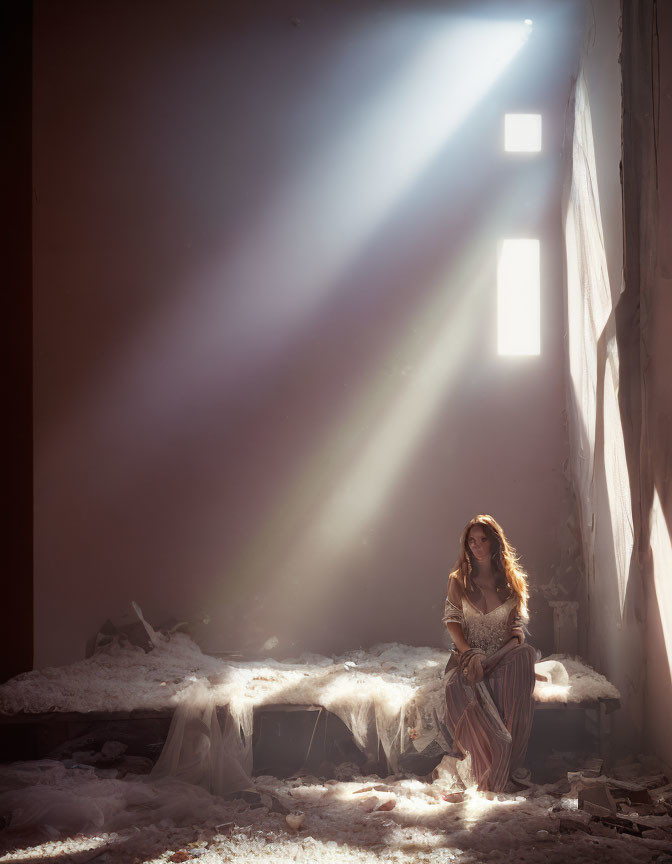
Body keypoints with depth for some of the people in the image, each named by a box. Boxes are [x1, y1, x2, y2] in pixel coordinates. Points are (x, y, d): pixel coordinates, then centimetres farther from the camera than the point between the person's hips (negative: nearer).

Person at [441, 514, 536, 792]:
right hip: (468, 656, -1)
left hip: (504, 656, 1)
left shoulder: (511, 581, 10)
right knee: (459, 687, -37)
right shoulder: (458, 580, 10)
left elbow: (517, 626, 8)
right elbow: (452, 622, 5)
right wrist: (469, 654, -12)